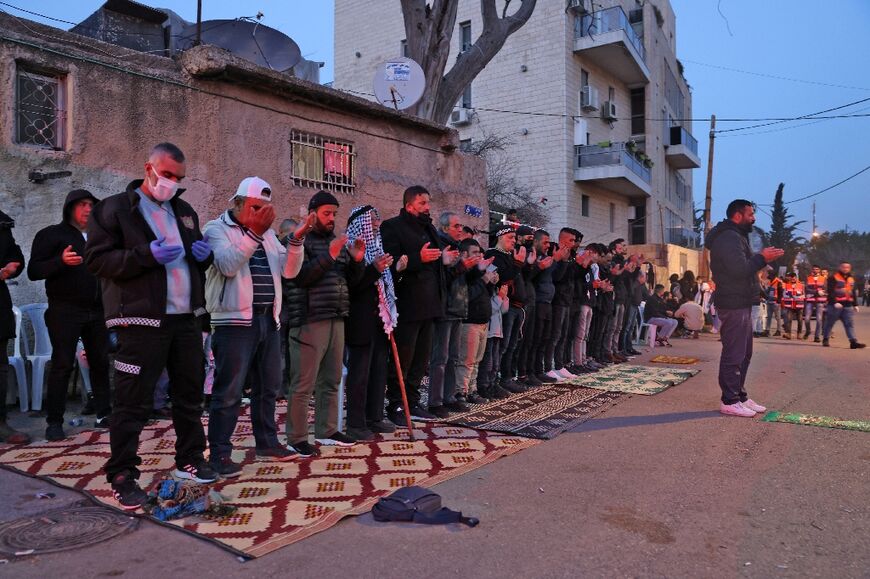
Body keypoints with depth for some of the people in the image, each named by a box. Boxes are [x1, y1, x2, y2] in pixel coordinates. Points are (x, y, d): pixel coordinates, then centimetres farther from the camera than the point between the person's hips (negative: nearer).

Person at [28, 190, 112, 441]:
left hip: (96, 310, 5)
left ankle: (103, 415, 13)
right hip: (65, 311, -5)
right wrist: (61, 261, -22)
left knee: (101, 362, 5)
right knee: (63, 365, -5)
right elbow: (33, 271, -6)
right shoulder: (51, 235, 2)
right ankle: (54, 422, 3)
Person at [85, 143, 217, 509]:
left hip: (186, 317, 6)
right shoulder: (115, 209, -2)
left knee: (190, 392, 14)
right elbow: (96, 259, -9)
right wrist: (147, 255, -21)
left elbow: (200, 258, 26)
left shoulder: (184, 212, 17)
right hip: (142, 320, -6)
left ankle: (190, 460, 29)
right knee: (133, 402, -2)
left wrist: (204, 254, 1)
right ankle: (122, 476, 11)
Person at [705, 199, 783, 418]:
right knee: (733, 354, -7)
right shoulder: (728, 238, -15)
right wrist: (762, 258, -15)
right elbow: (740, 270, -25)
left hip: (741, 304, 11)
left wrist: (761, 258, 8)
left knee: (744, 353, 17)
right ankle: (729, 401, -1)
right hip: (733, 304, -11)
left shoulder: (736, 236, 21)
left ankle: (740, 396, 26)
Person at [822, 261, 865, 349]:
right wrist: (834, 302, -22)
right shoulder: (833, 278, -4)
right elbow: (830, 292, -12)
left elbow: (854, 293, 23)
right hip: (835, 305, -5)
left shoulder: (851, 279, 18)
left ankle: (853, 342, -10)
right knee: (830, 323, 4)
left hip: (848, 305, 6)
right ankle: (825, 339, 17)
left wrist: (855, 304, 18)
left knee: (850, 324, -4)